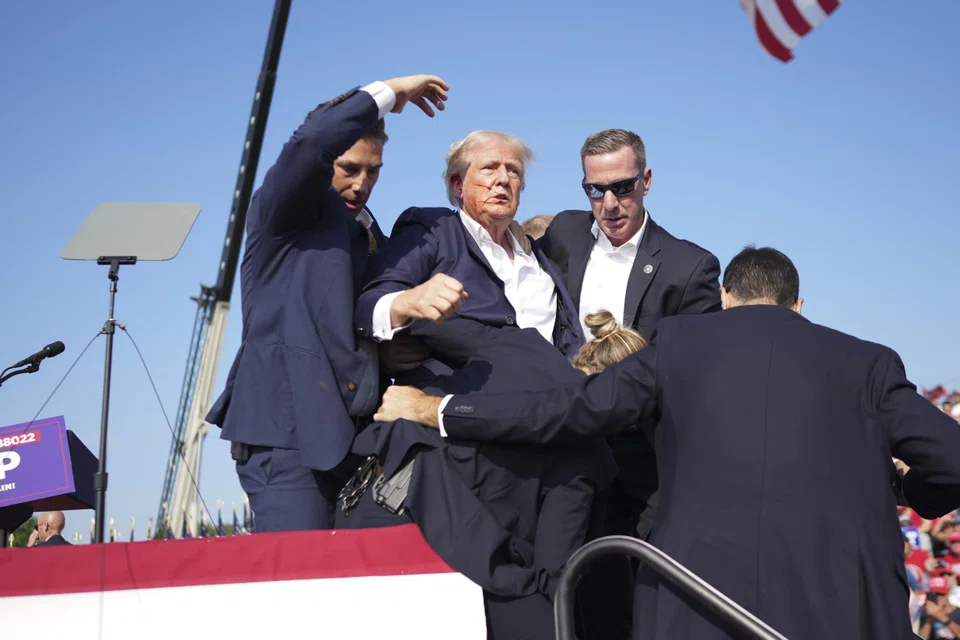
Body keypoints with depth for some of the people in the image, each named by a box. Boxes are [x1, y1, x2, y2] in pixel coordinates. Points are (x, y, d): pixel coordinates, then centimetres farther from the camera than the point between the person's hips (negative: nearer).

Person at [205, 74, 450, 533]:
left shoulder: (367, 233, 24)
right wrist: (388, 92, -7)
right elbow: (314, 140, -17)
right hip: (287, 431, -7)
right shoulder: (282, 210, 2)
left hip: (350, 438, 7)